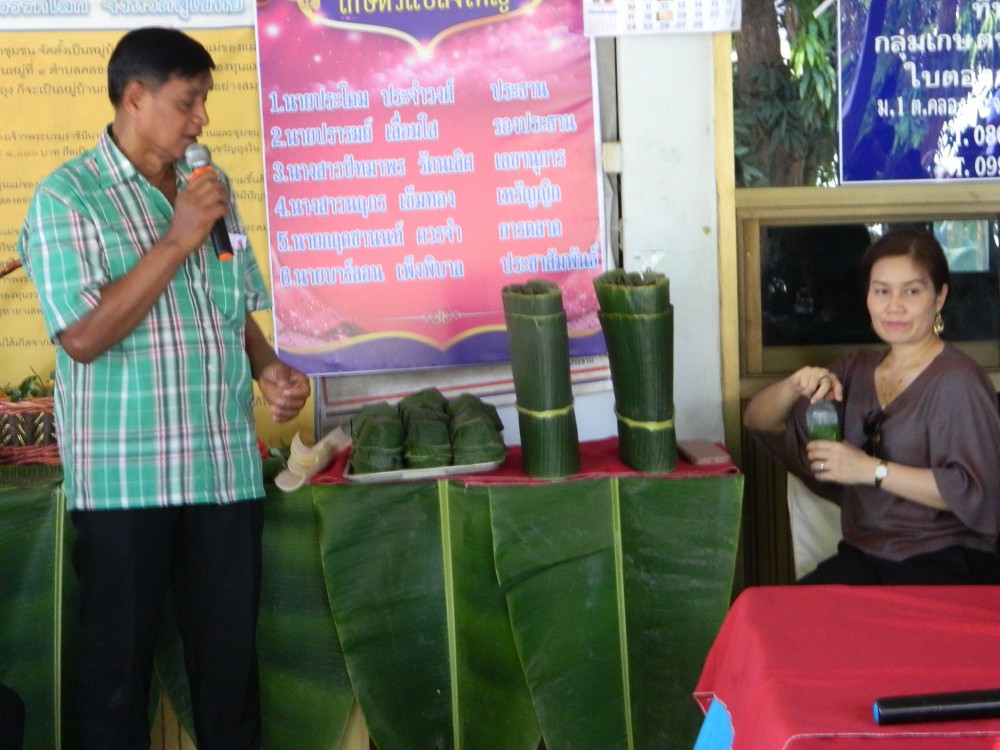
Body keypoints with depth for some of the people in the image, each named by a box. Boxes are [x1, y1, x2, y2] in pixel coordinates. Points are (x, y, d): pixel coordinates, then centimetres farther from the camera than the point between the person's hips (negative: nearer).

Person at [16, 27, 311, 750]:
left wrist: (269, 368, 1)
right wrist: (179, 241, -15)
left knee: (231, 656, 10)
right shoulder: (66, 198, -5)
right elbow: (83, 337, -15)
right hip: (123, 476, -4)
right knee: (119, 663, 8)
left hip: (227, 467, 5)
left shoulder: (211, 187, 12)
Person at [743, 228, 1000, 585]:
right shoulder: (856, 371, 14)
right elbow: (757, 421, 14)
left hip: (946, 563, -5)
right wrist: (795, 385, -7)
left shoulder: (958, 380, -8)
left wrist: (873, 470, -18)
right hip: (863, 555, 5)